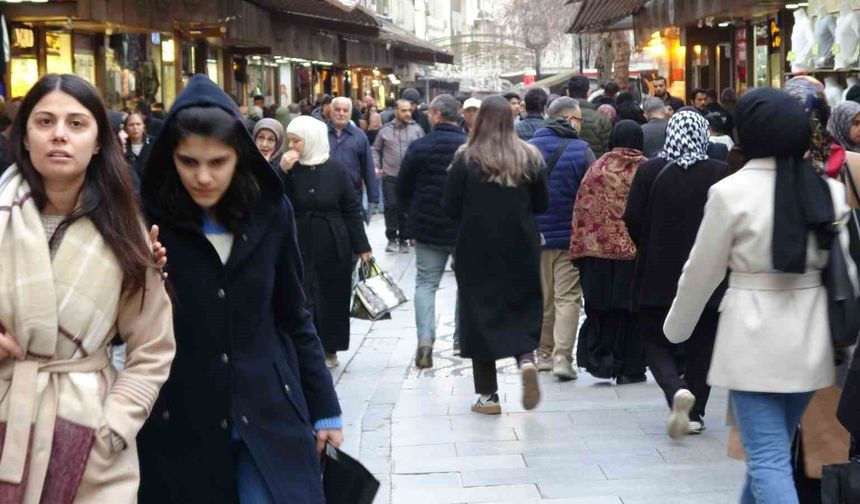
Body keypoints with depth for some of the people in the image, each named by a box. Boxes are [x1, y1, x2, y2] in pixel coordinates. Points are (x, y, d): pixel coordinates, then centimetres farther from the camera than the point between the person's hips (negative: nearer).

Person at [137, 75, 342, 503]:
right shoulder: (145, 219, -9)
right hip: (177, 427, -2)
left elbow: (293, 316, 8)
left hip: (269, 415, 2)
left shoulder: (270, 211, -1)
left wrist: (323, 407, 10)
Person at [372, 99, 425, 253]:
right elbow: (376, 149, 13)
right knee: (391, 206, -3)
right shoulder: (385, 129, 4)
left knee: (407, 208, 7)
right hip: (390, 176, 0)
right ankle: (392, 238, 10)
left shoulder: (416, 129, 0)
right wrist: (376, 166, 1)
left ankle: (403, 239, 19)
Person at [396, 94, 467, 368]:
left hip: (427, 228, 0)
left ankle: (425, 340, -8)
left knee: (425, 283, 7)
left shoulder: (419, 147, -8)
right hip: (466, 228, 1)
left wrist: (415, 217, 14)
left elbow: (402, 189, 0)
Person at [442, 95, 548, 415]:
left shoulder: (466, 159, -10)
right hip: (521, 248, 2)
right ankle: (526, 357, -14)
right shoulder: (530, 157, -2)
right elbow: (542, 204, 5)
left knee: (479, 313, 7)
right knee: (523, 309, 16)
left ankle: (488, 395, 9)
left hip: (477, 249, -2)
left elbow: (450, 207, -7)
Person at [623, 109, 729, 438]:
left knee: (655, 341, 10)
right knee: (701, 345, 14)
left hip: (657, 275, 0)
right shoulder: (720, 173, -8)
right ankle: (695, 413, 17)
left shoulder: (649, 171, -7)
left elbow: (632, 220, -5)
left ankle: (677, 390, -15)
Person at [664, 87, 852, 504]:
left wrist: (676, 328, 13)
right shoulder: (830, 191, 1)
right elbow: (844, 268, 4)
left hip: (756, 337, -5)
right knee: (773, 449, 22)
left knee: (769, 459, -2)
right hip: (810, 336, 5)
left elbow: (702, 271, -3)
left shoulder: (731, 192, -11)